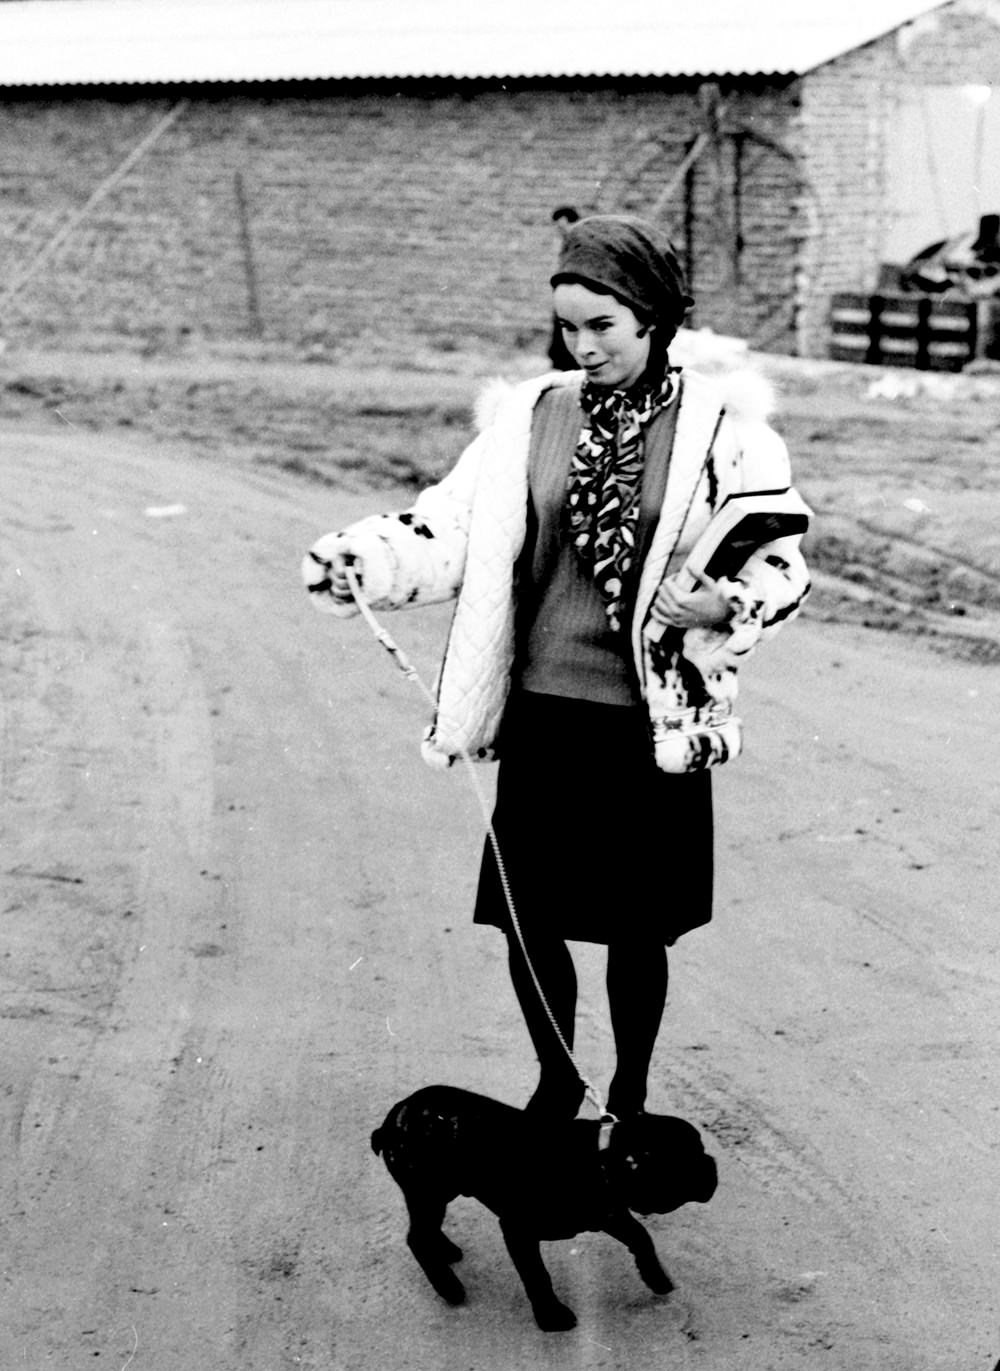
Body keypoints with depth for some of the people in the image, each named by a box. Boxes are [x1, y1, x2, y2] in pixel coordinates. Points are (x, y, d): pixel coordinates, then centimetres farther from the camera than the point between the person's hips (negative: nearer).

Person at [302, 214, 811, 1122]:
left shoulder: (725, 427, -4)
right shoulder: (530, 416, 4)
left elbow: (782, 570, -2)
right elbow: (453, 530, 0)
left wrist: (722, 604, -22)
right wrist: (359, 560, -17)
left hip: (653, 723, -2)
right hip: (544, 708, 3)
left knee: (636, 928, 8)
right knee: (528, 918, 7)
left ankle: (630, 1100, 30)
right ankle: (557, 1084, 32)